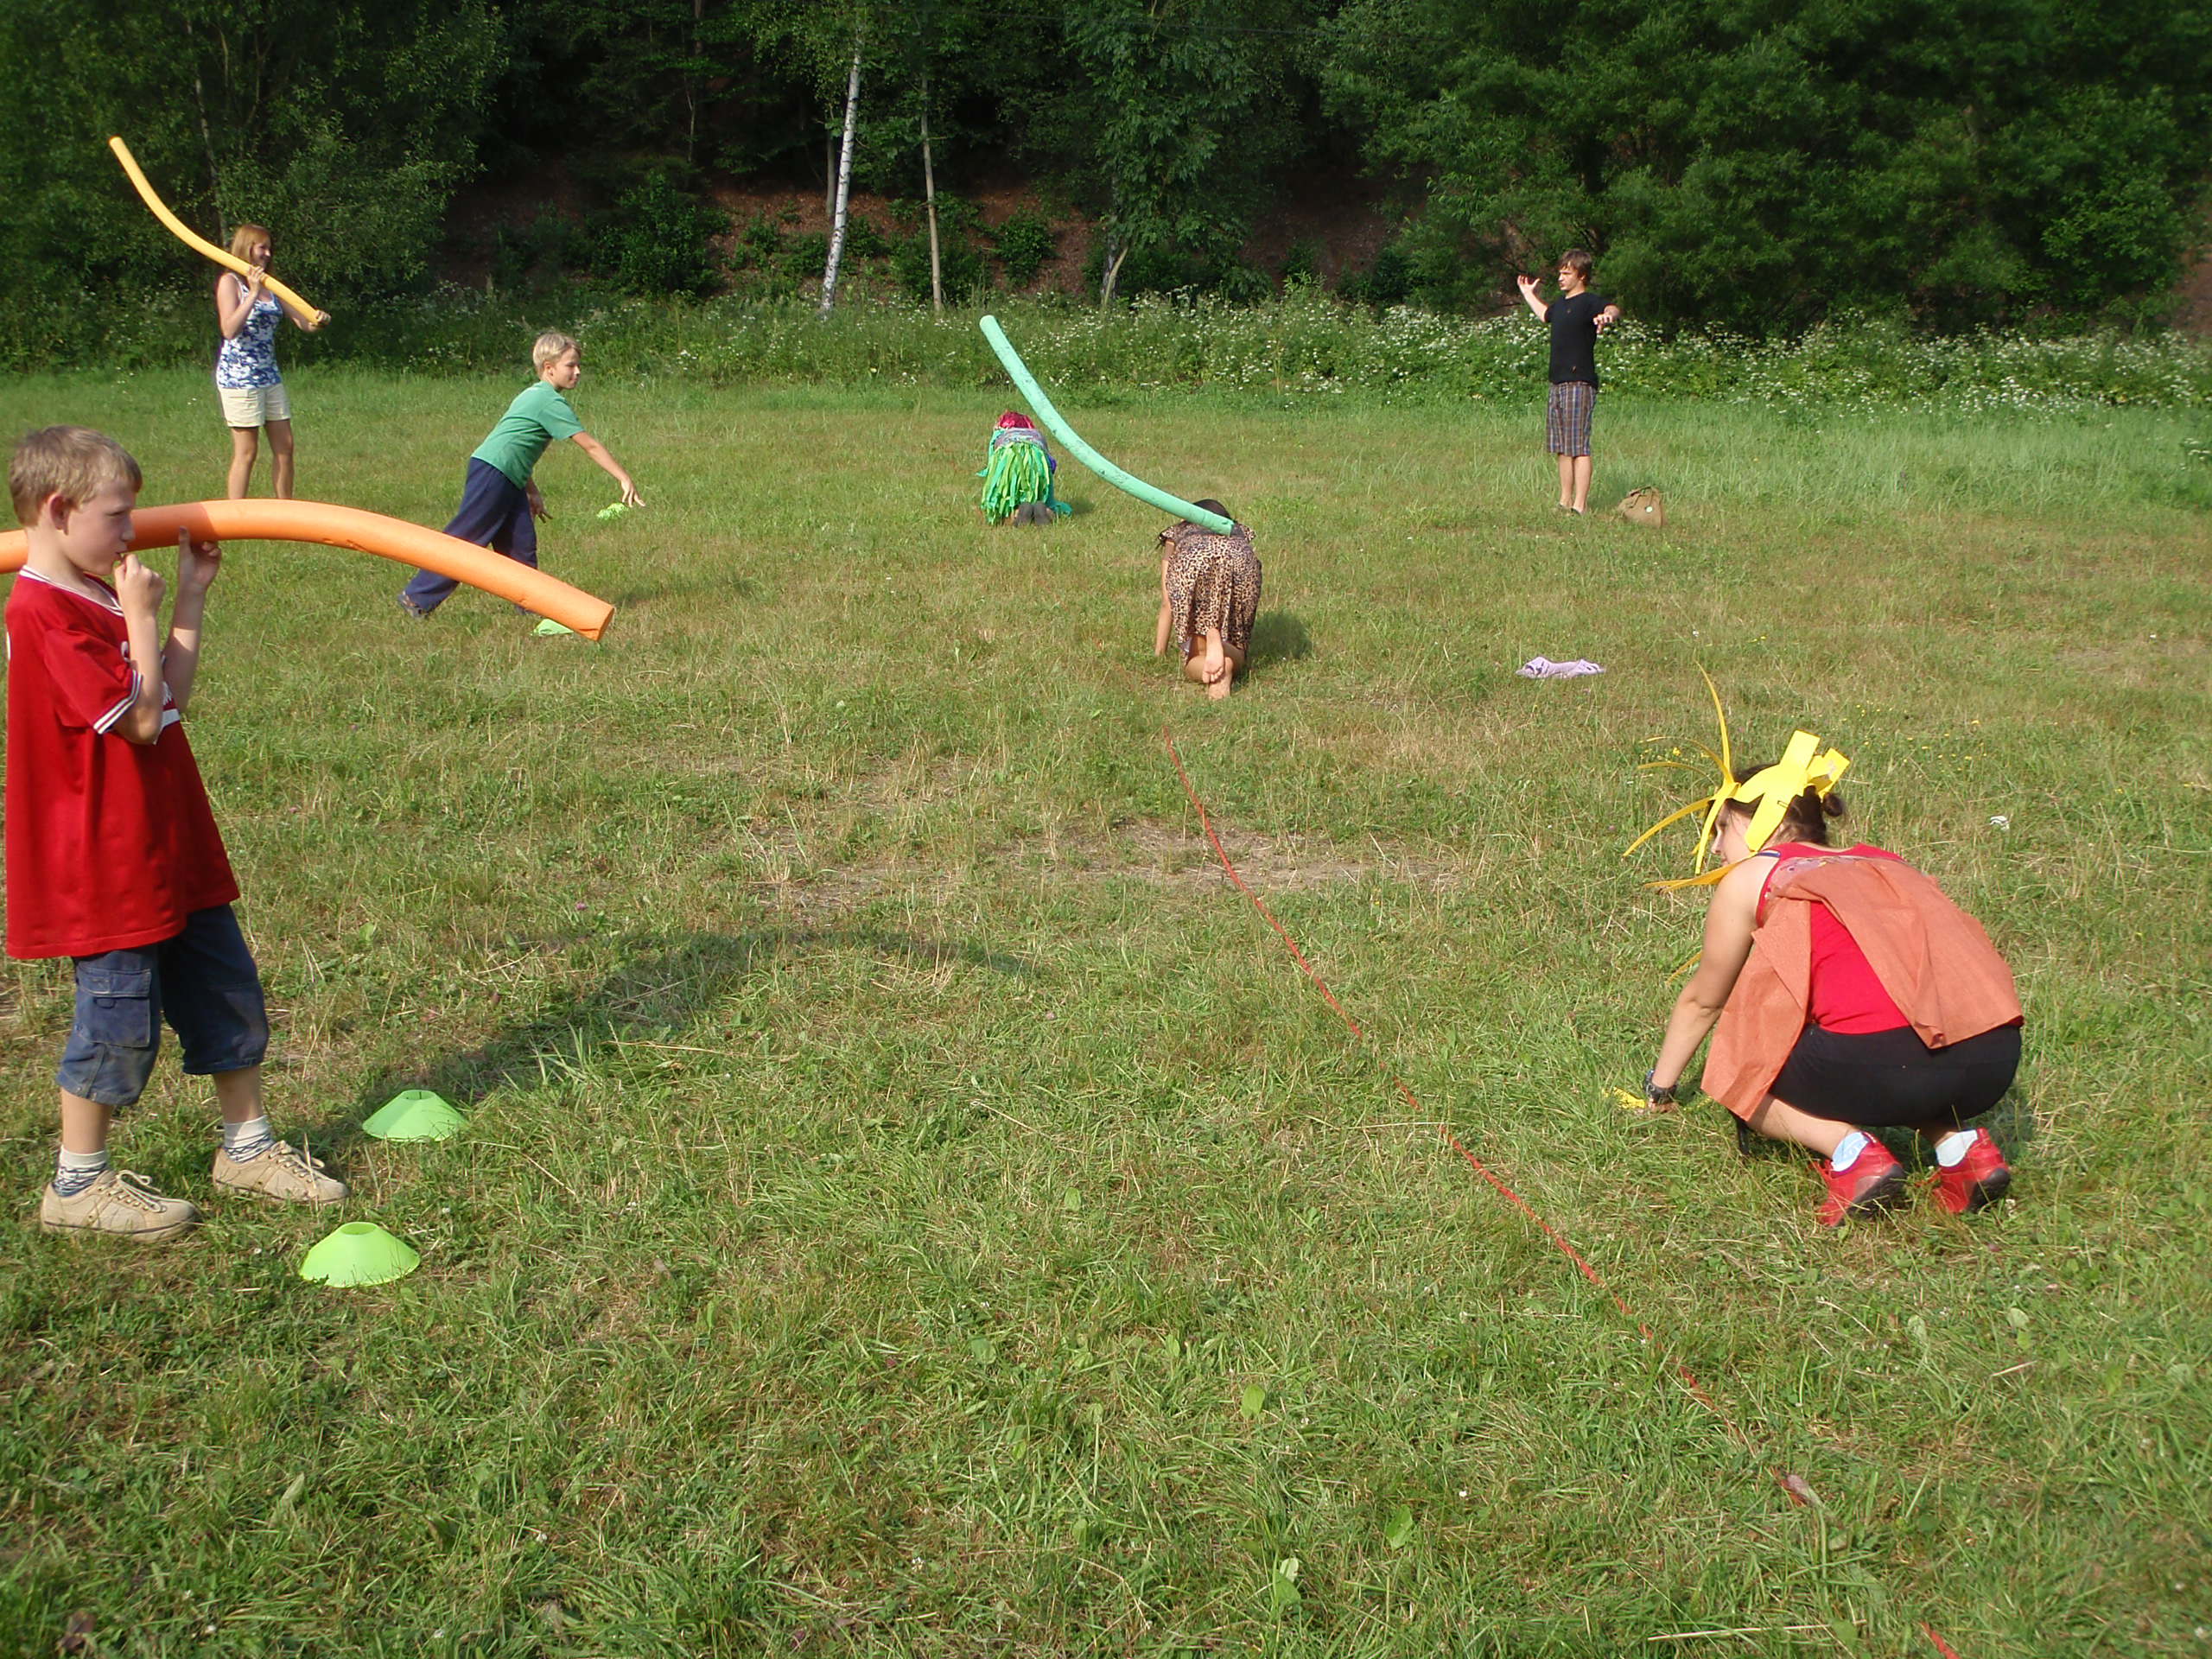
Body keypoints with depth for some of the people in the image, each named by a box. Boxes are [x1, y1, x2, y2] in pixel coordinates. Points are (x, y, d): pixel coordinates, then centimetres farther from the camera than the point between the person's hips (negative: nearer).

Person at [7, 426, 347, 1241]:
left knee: (227, 990, 16)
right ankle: (78, 1184, 18)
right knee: (120, 1017, 1)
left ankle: (248, 1147, 30)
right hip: (106, 861, -10)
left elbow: (170, 700, 14)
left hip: (169, 848, 10)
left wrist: (190, 602, 12)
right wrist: (144, 616, -15)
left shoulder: (96, 599, 12)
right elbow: (141, 718, -21)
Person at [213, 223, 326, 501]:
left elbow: (304, 322, 9)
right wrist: (253, 294, -23)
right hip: (238, 376, -7)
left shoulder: (270, 286, 12)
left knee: (284, 447, 7)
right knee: (246, 451, -4)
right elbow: (229, 329, -18)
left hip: (269, 375, 7)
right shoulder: (230, 282, -6)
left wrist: (317, 320, -14)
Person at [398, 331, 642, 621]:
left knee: (521, 543, 7)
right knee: (465, 539, -6)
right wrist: (624, 479, -13)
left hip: (509, 479, 10)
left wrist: (532, 491, 26)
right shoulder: (552, 402, -12)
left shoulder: (534, 395, 19)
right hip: (492, 473, -10)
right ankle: (418, 597, -1)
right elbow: (590, 446, -15)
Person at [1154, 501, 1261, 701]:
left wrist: (1158, 655, 41)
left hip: (1192, 558, -1)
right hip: (1238, 557, 1)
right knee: (1234, 655, 11)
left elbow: (1167, 604, 35)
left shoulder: (1175, 535, 39)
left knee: (1194, 660, 4)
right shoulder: (1240, 532, 43)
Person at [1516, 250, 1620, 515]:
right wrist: (1528, 294, 54)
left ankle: (1580, 506, -11)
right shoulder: (1561, 303, 18)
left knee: (1578, 446, -10)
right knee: (1562, 447, 12)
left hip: (1580, 383, -9)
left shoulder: (1589, 303, -9)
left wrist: (1608, 316, -55)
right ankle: (1565, 501, 19)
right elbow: (1545, 315, 43)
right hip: (1558, 383, 9)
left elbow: (1613, 309, -32)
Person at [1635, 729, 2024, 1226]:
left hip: (1883, 1061, -6)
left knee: (1739, 1074, 20)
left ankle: (1849, 1148, -3)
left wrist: (1659, 1088, 43)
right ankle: (1959, 1140, 12)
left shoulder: (1749, 878, 14)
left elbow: (1702, 1001, 27)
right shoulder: (1882, 862, 29)